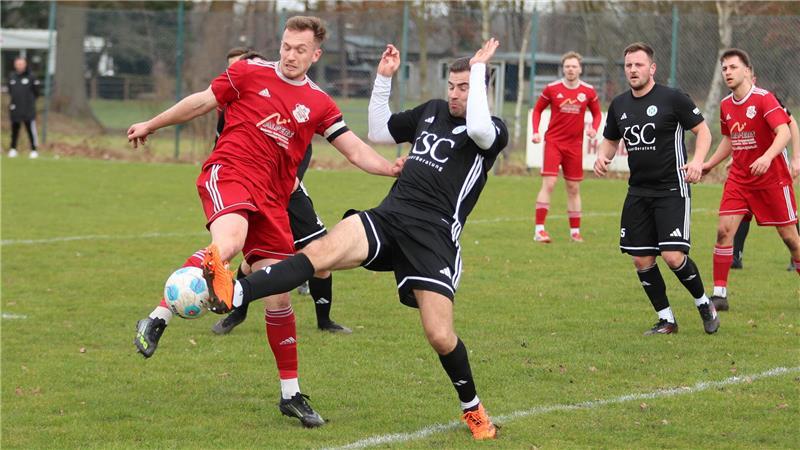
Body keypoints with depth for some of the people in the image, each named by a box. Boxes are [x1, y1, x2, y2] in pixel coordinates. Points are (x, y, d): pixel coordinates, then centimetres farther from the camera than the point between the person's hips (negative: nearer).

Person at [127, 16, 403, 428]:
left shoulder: (319, 104, 11)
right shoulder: (249, 73, 4)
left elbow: (356, 151, 8)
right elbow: (202, 102, 14)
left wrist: (390, 168, -12)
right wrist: (151, 125, 23)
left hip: (271, 199, 4)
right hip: (229, 173, -4)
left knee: (278, 296, 3)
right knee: (228, 243, -37)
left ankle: (291, 394, 13)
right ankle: (157, 320, -29)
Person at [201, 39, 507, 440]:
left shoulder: (494, 130, 1)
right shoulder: (432, 111, 20)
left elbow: (478, 128, -25)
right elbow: (379, 132, 30)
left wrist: (479, 69, -13)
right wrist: (384, 79, 20)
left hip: (434, 237, -4)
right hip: (388, 216, 4)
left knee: (440, 335, -11)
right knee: (321, 251, -25)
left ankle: (473, 409, 18)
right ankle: (233, 293, -44)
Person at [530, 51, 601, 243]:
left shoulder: (588, 91, 1)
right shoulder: (552, 89, -3)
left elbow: (597, 113, 13)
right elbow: (538, 109, 8)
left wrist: (594, 128, -7)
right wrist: (536, 132, -5)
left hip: (575, 144, 2)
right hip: (553, 141, -2)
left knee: (574, 188, 9)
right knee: (549, 183, -14)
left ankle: (575, 231, 18)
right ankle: (539, 230, -15)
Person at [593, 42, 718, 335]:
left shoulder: (673, 99, -8)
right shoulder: (619, 105, 9)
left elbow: (703, 131, -3)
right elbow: (610, 140, 21)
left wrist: (697, 161, -20)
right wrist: (602, 156, -1)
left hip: (672, 190, -6)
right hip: (638, 191, 6)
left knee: (673, 256, -15)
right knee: (641, 260, 2)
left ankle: (703, 303, 11)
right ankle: (666, 320, 17)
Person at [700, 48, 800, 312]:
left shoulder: (764, 99, -14)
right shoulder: (726, 105, 6)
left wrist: (767, 157, -42)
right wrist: (709, 164, 15)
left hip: (772, 178, -5)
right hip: (738, 178, 5)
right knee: (724, 230, -10)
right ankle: (719, 294, -6)